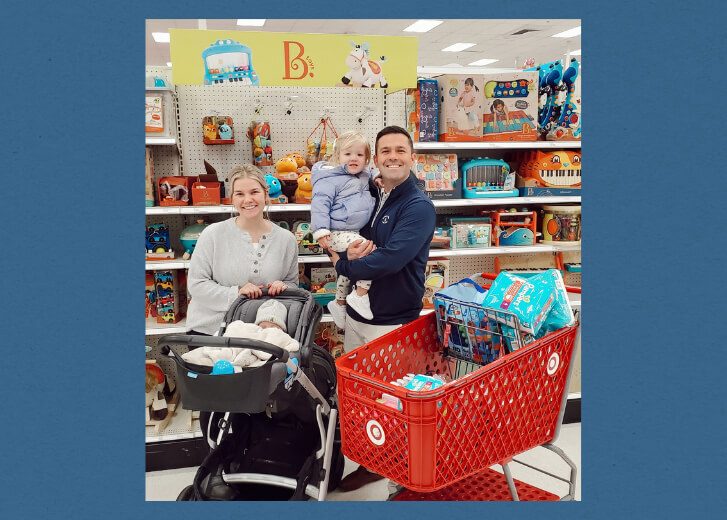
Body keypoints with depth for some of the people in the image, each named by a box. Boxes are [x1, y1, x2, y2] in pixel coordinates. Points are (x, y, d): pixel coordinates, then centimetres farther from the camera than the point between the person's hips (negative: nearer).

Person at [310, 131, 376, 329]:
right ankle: (360, 295, -13)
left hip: (354, 231, 10)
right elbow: (320, 204, -19)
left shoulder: (363, 177, 13)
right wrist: (321, 231, -29)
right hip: (338, 233, -9)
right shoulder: (330, 179, -13)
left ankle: (339, 304, 42)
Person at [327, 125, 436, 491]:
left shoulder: (419, 207, -15)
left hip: (394, 322, -7)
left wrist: (343, 265, -11)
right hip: (356, 314, 7)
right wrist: (346, 253, -15)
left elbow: (389, 260, -27)